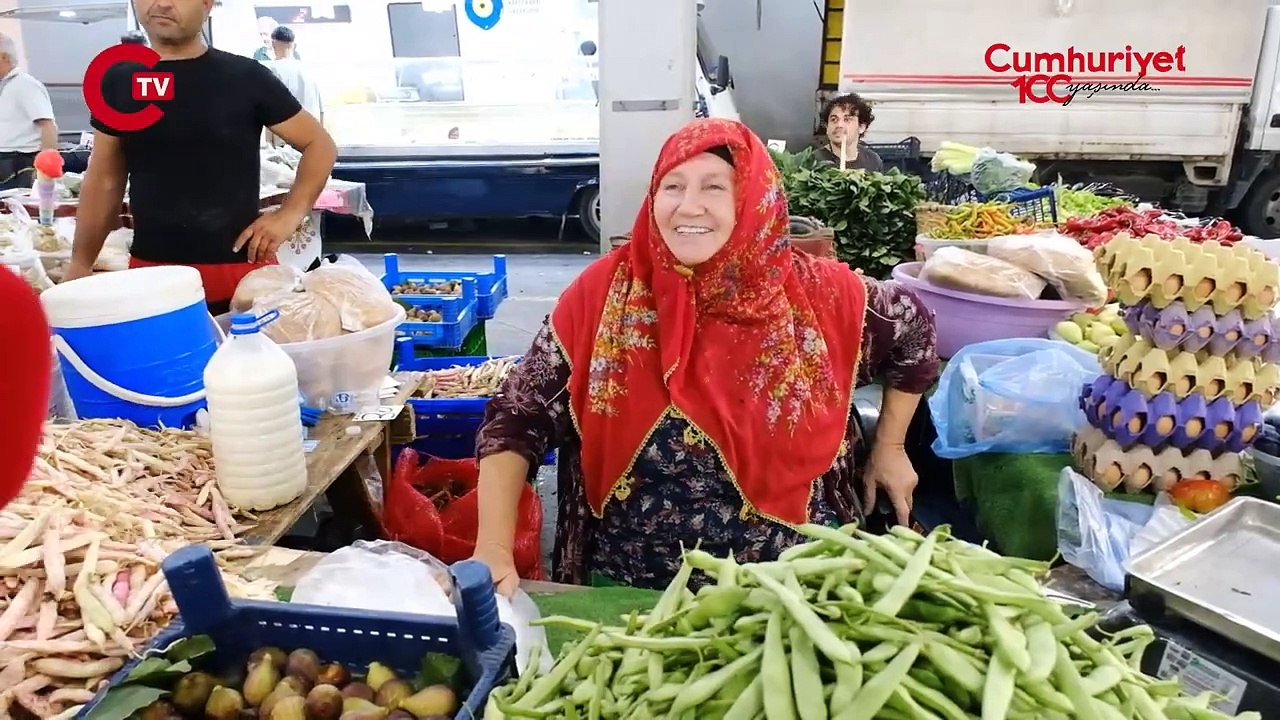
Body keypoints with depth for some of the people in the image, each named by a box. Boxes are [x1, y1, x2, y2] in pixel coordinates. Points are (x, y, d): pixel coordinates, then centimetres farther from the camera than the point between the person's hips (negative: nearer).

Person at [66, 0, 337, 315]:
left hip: (242, 270, -2)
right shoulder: (118, 81, 9)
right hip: (148, 272, 3)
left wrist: (290, 214, -7)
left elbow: (320, 144, 5)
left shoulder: (246, 78, 0)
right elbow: (104, 180, 15)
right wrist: (80, 263, 12)